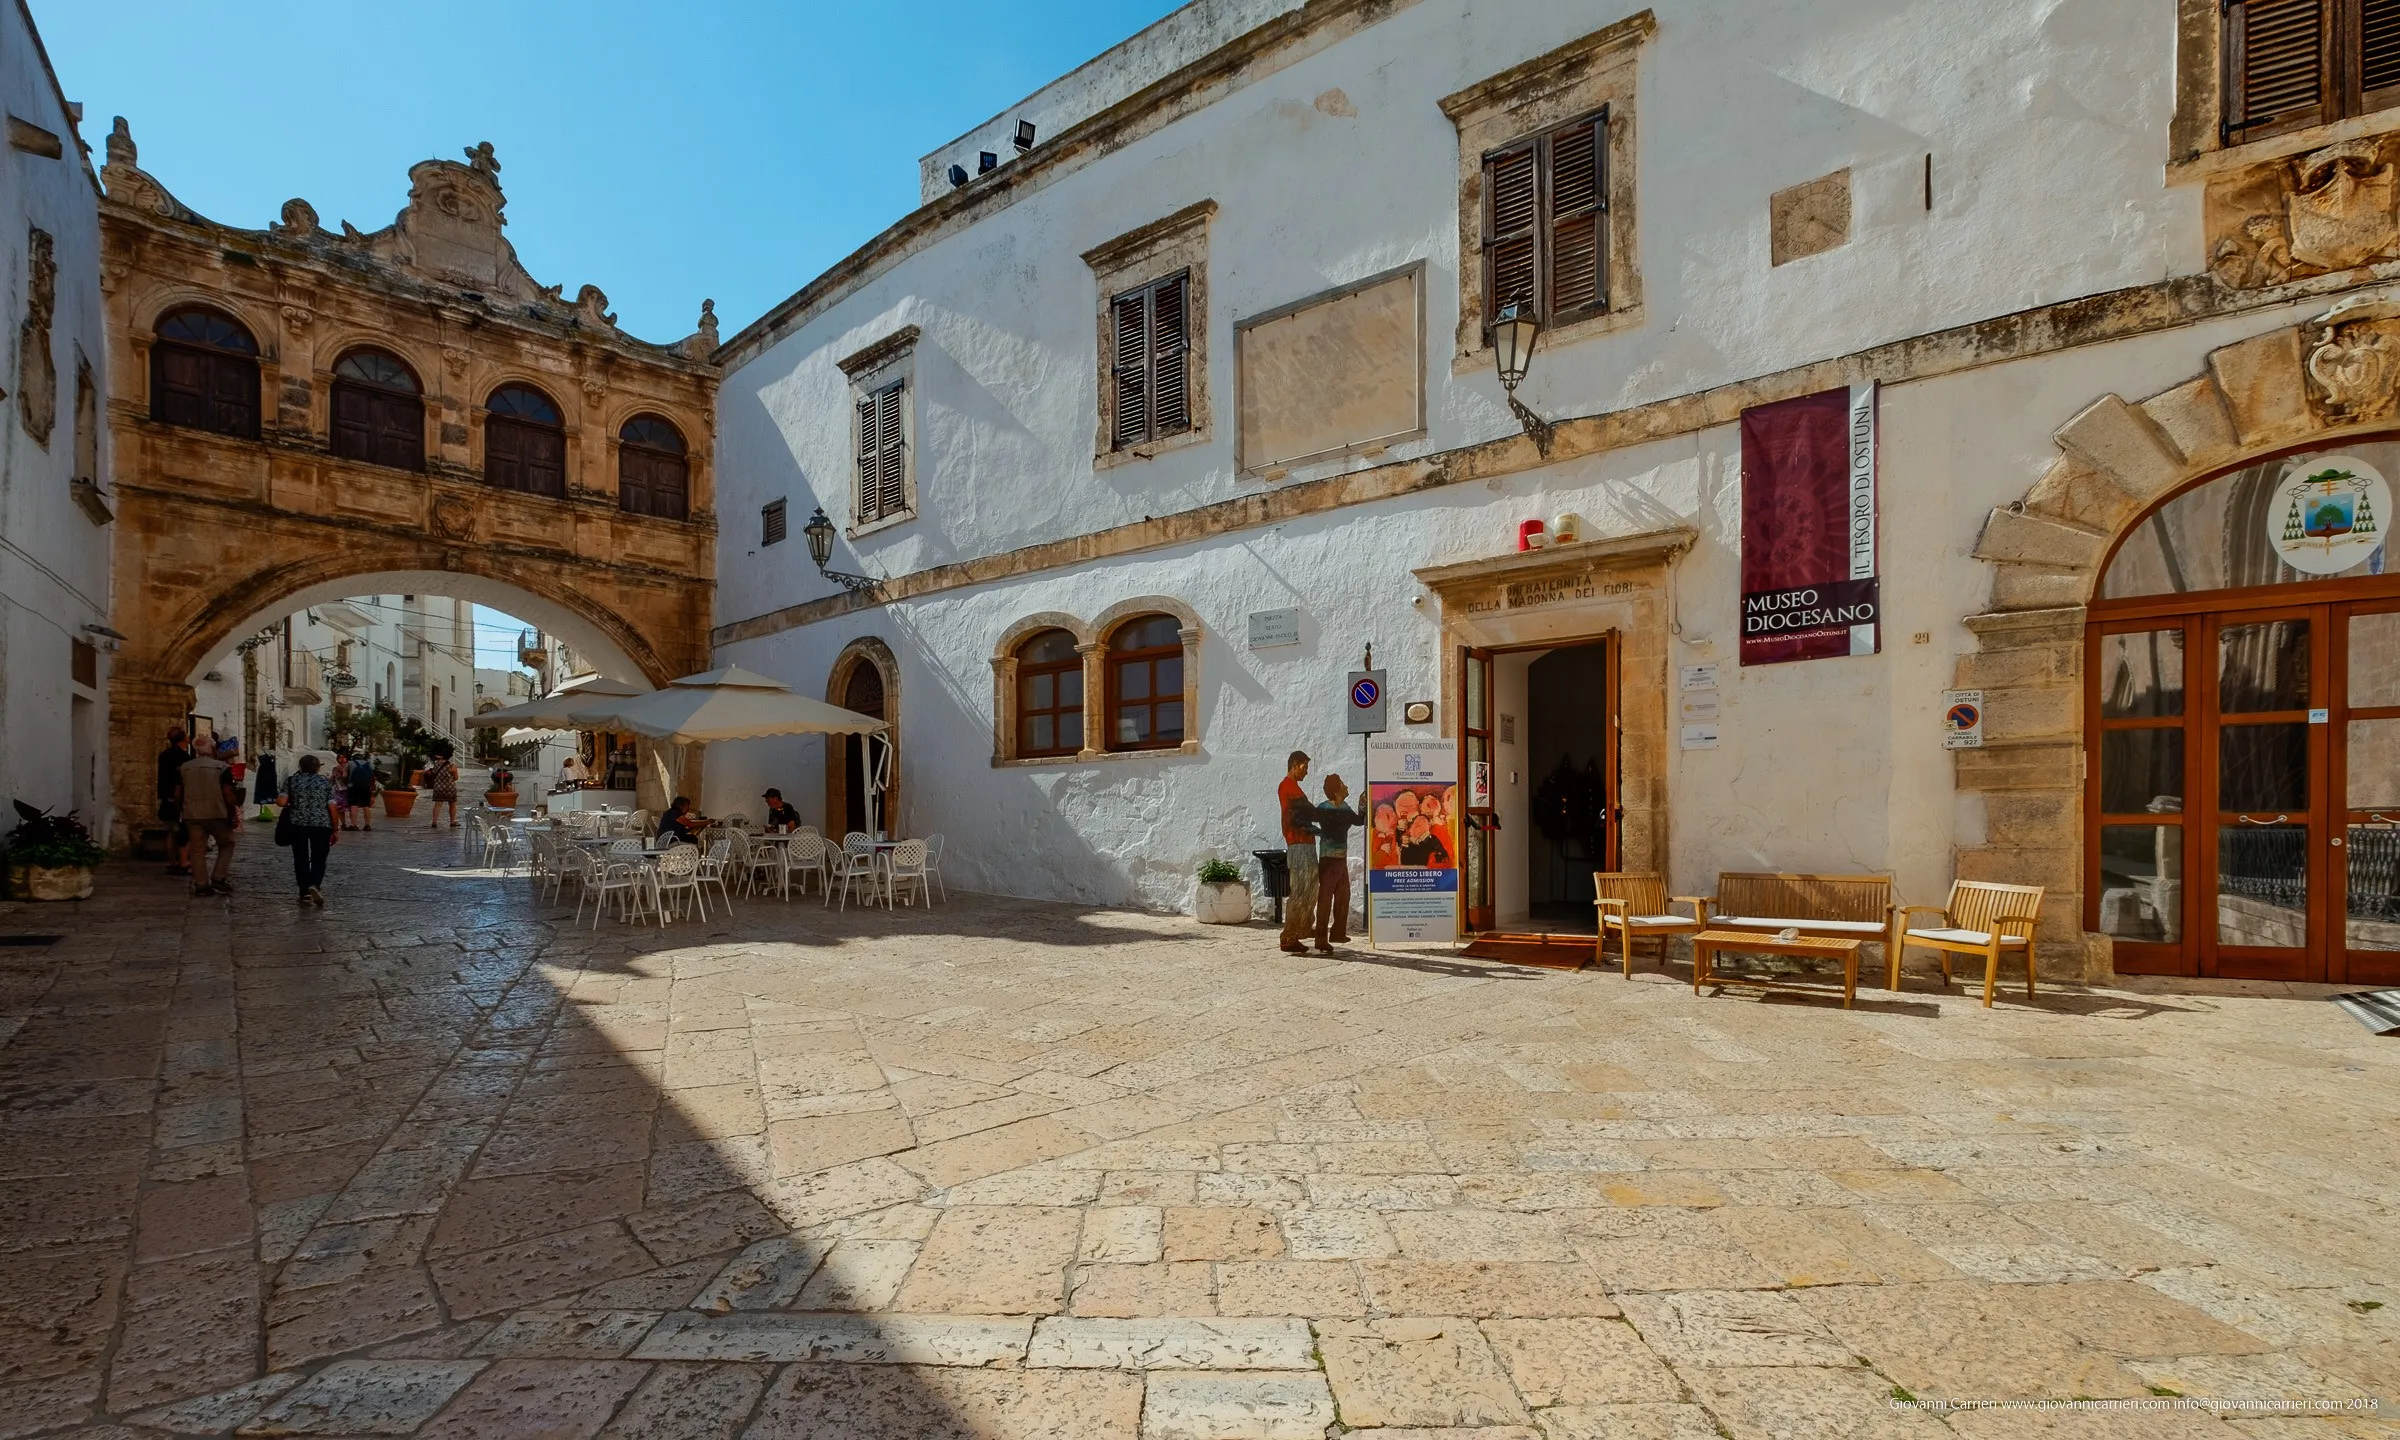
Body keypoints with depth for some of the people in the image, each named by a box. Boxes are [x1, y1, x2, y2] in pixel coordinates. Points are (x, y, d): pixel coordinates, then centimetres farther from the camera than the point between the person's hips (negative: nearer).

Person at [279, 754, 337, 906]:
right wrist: (334, 830, 5)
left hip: (298, 824, 1)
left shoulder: (292, 781, 4)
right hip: (322, 825, -1)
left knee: (301, 859, 10)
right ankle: (315, 885, -19)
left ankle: (305, 894, 12)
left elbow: (281, 802, -7)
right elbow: (332, 807, -1)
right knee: (318, 859, 5)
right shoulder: (326, 782, 3)